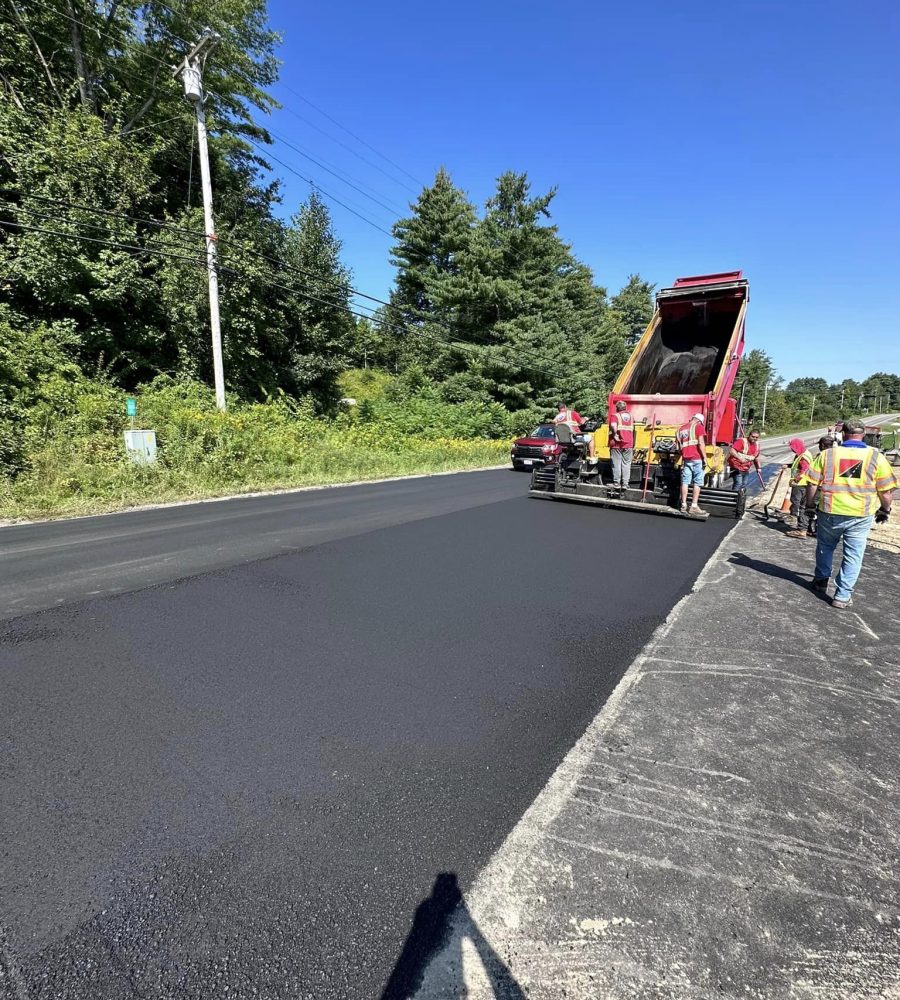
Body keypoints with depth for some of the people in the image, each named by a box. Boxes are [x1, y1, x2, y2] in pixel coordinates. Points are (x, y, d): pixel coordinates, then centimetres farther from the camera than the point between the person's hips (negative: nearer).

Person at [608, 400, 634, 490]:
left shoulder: (615, 416, -2)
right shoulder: (631, 416, 13)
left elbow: (613, 426, -21)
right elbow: (633, 429, 19)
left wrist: (615, 435, -12)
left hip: (617, 444, -3)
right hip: (628, 444, 3)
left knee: (616, 464, 3)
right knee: (626, 464, 7)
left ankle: (616, 483, 4)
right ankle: (625, 484, 5)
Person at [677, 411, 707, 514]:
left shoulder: (681, 428, 18)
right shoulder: (698, 427, 0)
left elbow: (679, 446, 20)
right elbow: (701, 443, -10)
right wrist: (704, 457, -9)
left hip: (686, 458, 5)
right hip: (697, 458, -5)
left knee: (685, 482, 6)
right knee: (697, 482, 0)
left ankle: (684, 506, 7)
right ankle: (694, 506, -3)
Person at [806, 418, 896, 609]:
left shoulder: (827, 454, -2)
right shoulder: (876, 457, -2)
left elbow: (813, 484, 0)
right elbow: (886, 490, 0)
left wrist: (809, 503, 13)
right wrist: (885, 510, 15)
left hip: (830, 512, 0)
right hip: (861, 515, 0)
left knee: (825, 547, 22)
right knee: (853, 555, 8)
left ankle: (821, 581, 34)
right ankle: (842, 596, 9)